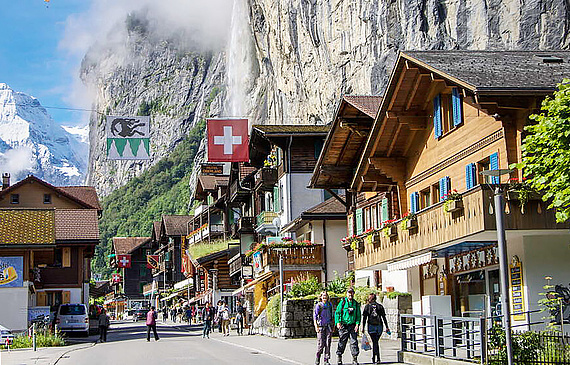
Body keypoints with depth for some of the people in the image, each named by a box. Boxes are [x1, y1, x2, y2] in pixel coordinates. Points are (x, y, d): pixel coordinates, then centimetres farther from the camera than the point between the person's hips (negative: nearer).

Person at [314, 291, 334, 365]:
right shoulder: (318, 305, -2)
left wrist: (333, 325, 14)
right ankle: (318, 358, 13)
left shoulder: (329, 305, 10)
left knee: (328, 343, -1)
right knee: (321, 344, -5)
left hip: (328, 325, 3)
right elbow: (315, 316, -4)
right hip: (321, 326, -3)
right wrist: (316, 326, -12)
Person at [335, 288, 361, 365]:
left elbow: (358, 315, 11)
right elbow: (337, 312, 1)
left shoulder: (356, 304, 10)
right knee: (342, 342, 2)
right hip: (343, 326, -2)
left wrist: (357, 324, -3)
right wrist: (338, 322, -10)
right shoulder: (342, 302, 2)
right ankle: (339, 358, 13)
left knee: (354, 342, -3)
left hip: (353, 326, 2)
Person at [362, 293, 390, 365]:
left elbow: (364, 318, -3)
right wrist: (387, 327, 5)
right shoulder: (380, 306, 7)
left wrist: (363, 327, -1)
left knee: (375, 342, -4)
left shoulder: (367, 306, 1)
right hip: (379, 326, 3)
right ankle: (374, 358, 23)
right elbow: (384, 318, 4)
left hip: (371, 326, -3)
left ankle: (378, 358, -17)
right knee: (376, 342, 15)